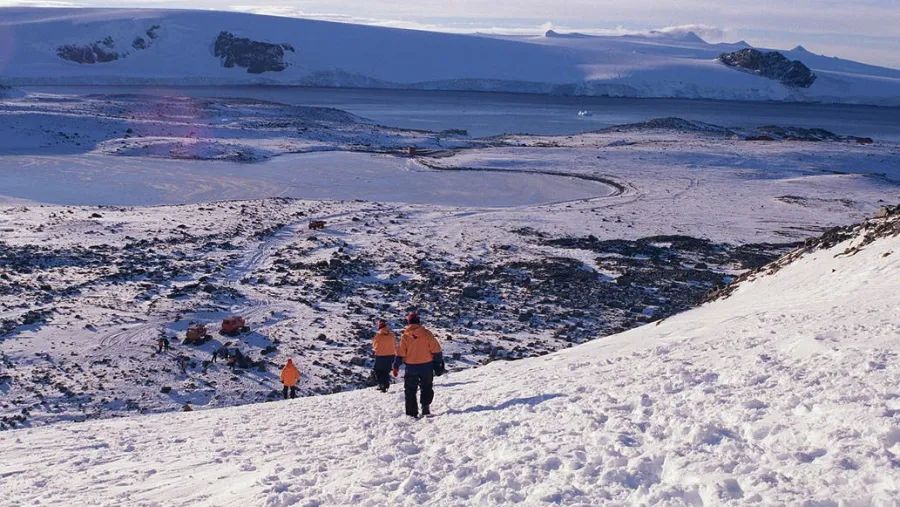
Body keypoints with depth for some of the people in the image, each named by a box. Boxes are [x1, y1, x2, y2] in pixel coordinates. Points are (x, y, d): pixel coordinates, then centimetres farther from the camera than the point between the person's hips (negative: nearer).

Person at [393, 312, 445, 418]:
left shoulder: (405, 336, -5)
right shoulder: (426, 334, -7)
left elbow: (400, 353, -4)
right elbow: (436, 350, -5)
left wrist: (396, 367, 4)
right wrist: (439, 363, 6)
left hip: (411, 368, 0)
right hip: (426, 366, 0)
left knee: (410, 390, 10)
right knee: (426, 388, 18)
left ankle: (412, 413, 5)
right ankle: (425, 407, 5)